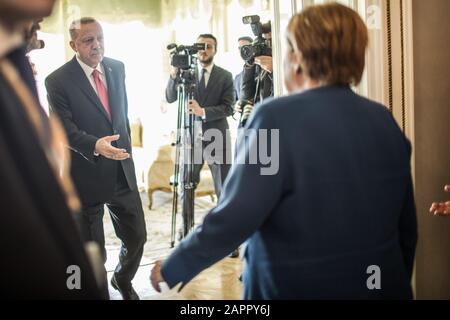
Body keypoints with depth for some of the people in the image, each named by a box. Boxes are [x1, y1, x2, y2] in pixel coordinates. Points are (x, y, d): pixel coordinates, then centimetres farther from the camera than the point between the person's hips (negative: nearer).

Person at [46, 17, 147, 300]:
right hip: (87, 176, -5)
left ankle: (123, 279, 42)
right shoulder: (58, 81, -13)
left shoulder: (117, 68, 5)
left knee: (137, 237, 13)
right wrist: (96, 145, -36)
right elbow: (65, 129, -19)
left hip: (122, 171, 5)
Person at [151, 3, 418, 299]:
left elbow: (233, 217, -20)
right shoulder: (384, 120, 0)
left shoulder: (278, 118, -17)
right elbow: (407, 226, 6)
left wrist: (173, 268, -7)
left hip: (297, 287, -5)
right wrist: (396, 281, 21)